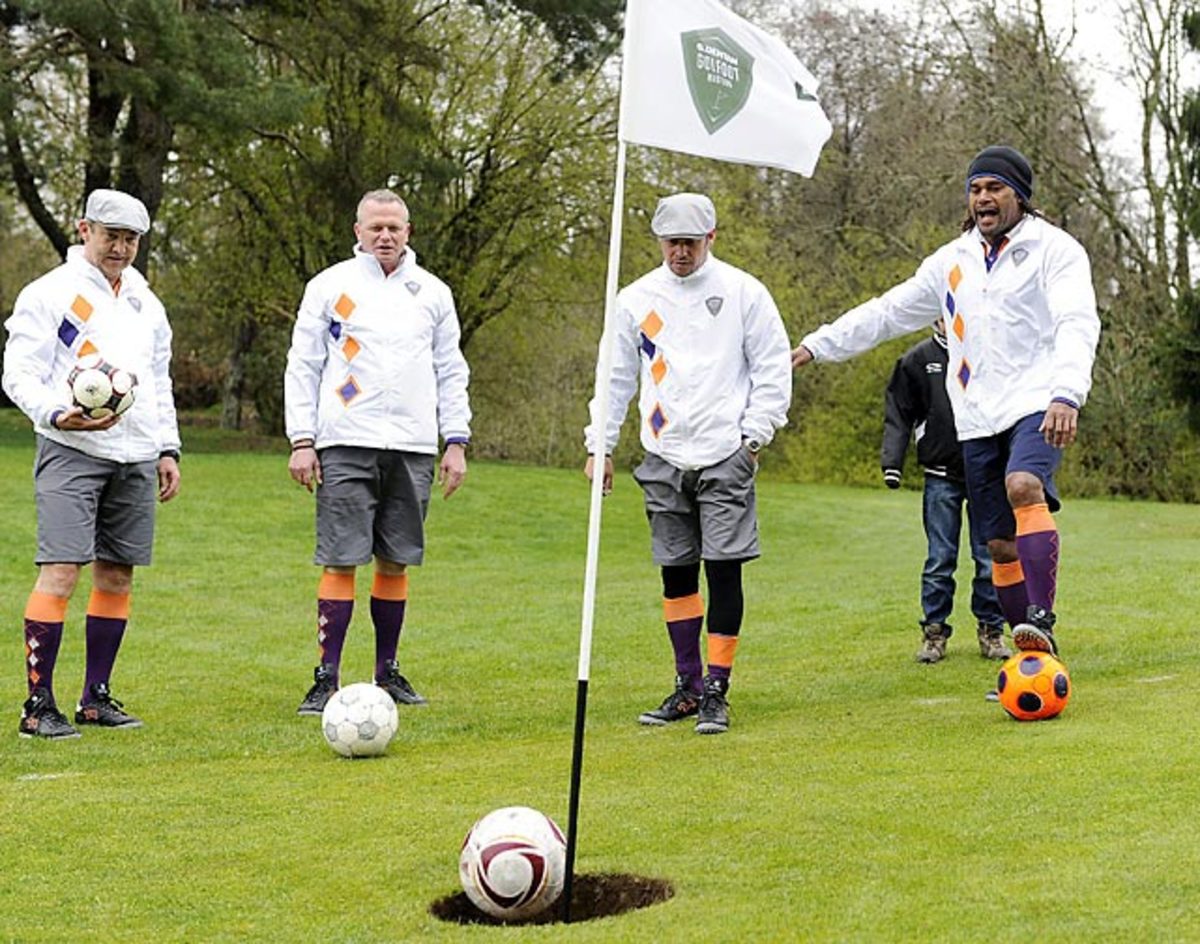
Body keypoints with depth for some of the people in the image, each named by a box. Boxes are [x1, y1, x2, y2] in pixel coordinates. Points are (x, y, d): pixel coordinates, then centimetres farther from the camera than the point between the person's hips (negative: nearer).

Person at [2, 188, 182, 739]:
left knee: (116, 576, 7)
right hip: (72, 451, -6)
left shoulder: (145, 302, 19)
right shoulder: (49, 294, -2)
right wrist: (58, 415, -25)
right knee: (60, 571, -13)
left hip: (136, 459, 6)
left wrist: (168, 449, 16)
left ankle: (96, 699, 17)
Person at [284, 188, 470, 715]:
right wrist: (301, 441, -4)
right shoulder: (329, 286, 6)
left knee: (395, 563, 6)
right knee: (340, 561, -7)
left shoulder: (433, 292, 13)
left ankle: (387, 673, 16)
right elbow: (302, 367, 5)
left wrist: (456, 442, 7)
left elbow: (451, 372, 16)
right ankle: (327, 678, -3)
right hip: (347, 445, -3)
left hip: (414, 448, 3)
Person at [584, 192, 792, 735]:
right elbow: (616, 376, 15)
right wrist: (600, 443, 11)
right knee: (676, 572, 7)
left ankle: (716, 691, 1)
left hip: (725, 456, -3)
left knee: (724, 568, -6)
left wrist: (756, 432, -6)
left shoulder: (743, 291, 0)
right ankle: (687, 686, 18)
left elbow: (773, 366, 2)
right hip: (664, 458, 3)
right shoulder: (636, 299, 8)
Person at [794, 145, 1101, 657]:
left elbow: (1078, 324, -16)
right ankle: (1034, 656, 13)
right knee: (1000, 543, 4)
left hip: (1037, 403, -6)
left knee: (1024, 487, -33)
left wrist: (1067, 394, -33)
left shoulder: (1054, 248, -2)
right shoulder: (954, 260, 16)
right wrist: (818, 344, 20)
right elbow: (888, 311, 24)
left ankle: (1041, 623, -42)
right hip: (978, 418, 6)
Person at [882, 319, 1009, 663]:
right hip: (941, 477, 0)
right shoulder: (916, 360, 3)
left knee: (990, 557, 3)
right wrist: (891, 461, -6)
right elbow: (898, 415, 5)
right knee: (940, 559, 1)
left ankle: (991, 629, 14)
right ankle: (934, 631, 10)